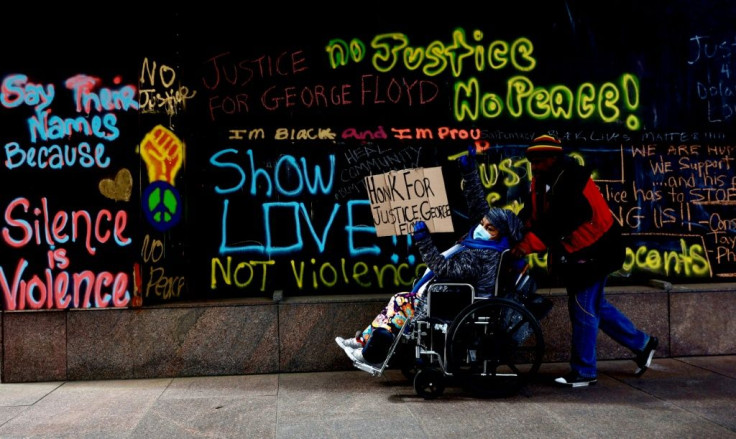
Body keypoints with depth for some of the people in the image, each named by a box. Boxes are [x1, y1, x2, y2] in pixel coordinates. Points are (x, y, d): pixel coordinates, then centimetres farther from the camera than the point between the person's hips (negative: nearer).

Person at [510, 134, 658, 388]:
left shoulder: (571, 180, -23)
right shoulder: (541, 182, 6)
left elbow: (560, 221, -32)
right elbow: (531, 214, -1)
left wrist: (530, 243, -35)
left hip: (591, 253, -10)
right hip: (572, 254, 10)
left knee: (583, 311, -4)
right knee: (595, 306, 18)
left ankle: (583, 372, 8)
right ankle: (641, 343, 32)